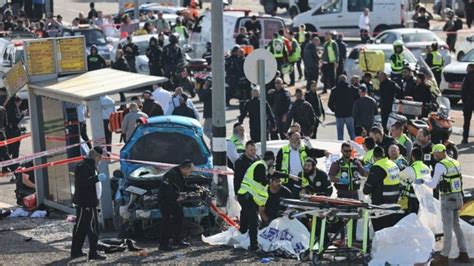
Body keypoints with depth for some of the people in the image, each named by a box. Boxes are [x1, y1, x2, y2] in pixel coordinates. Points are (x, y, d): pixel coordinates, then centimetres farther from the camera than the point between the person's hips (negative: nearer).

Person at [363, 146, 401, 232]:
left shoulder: (377, 168, -18)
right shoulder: (394, 165, 9)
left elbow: (368, 186, -15)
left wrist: (365, 190, 7)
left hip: (381, 203, -8)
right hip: (393, 201, 8)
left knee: (379, 227, -3)